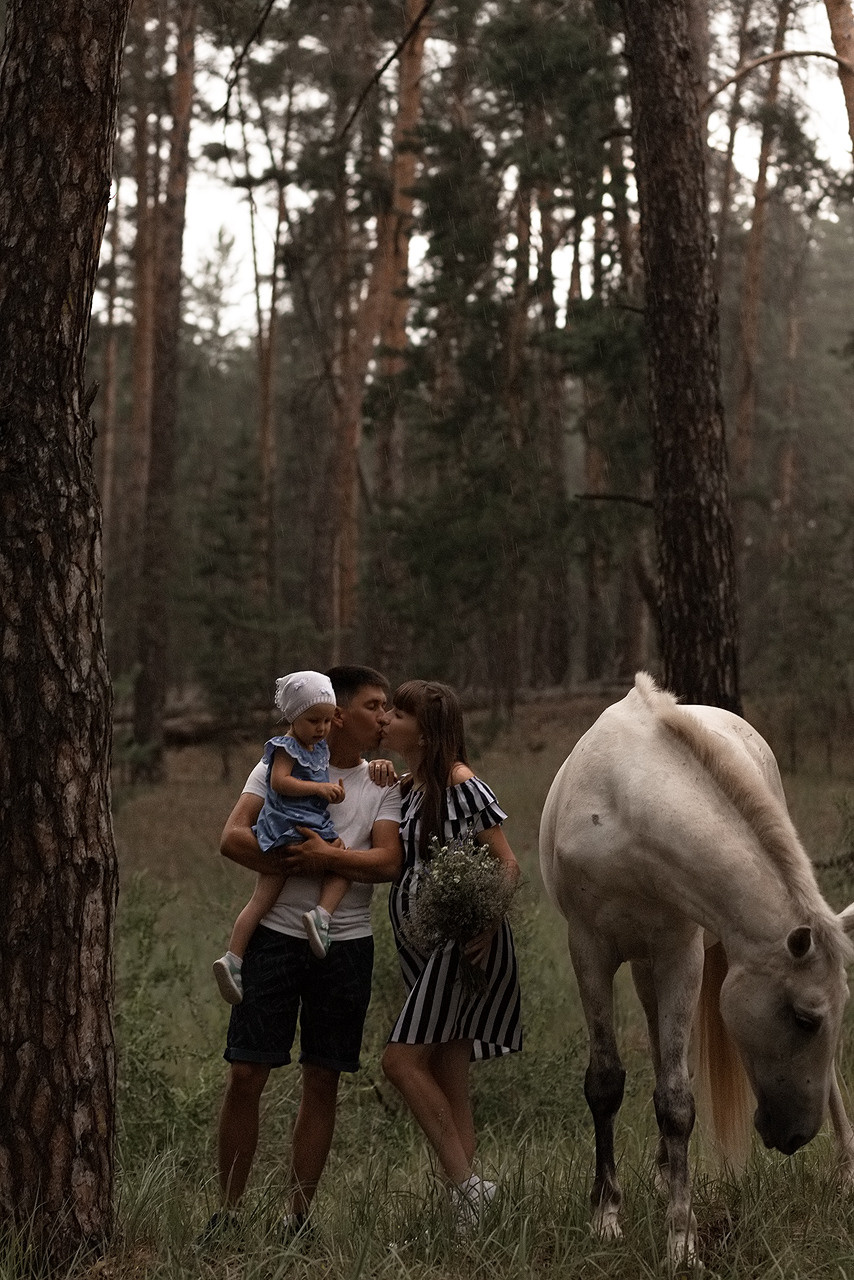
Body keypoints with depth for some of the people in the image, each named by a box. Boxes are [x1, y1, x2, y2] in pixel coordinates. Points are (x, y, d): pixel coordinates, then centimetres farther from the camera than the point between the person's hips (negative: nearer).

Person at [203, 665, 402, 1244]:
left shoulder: (382, 785, 8)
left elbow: (388, 862, -7)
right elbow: (233, 838, -7)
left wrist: (327, 856, -21)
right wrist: (300, 865, -17)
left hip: (346, 944, 2)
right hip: (277, 933, -2)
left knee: (323, 1083, 5)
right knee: (246, 1076, -4)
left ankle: (300, 1216, 14)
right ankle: (228, 1210, 6)